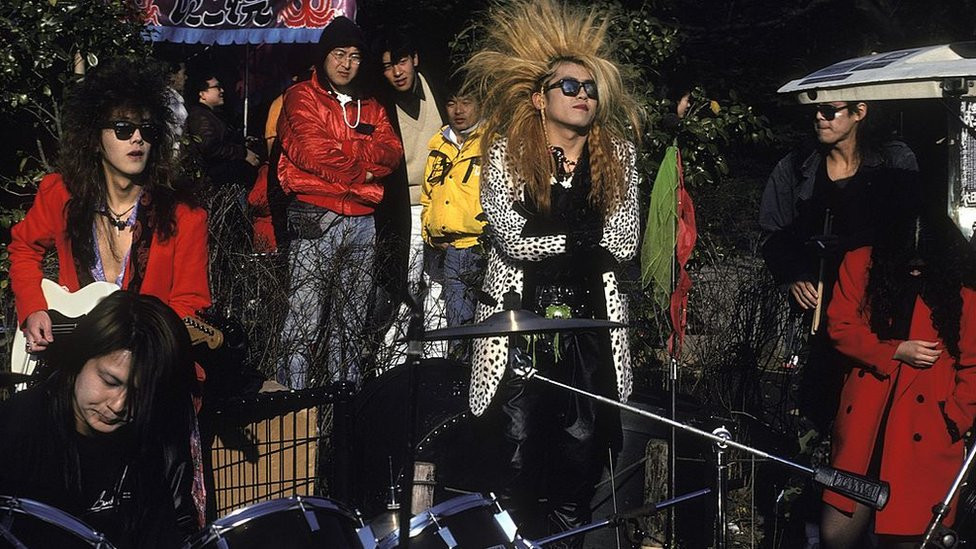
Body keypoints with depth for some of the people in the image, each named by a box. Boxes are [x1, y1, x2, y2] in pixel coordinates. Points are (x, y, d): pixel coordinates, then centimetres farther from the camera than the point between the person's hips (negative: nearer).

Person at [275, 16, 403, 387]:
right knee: (306, 318, -11)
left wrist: (339, 150, -9)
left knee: (352, 321, 9)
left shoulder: (370, 108, 21)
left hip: (362, 220, 6)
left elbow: (392, 153, 5)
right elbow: (311, 151, -11)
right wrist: (361, 167, 0)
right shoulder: (302, 98, 4)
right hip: (315, 218, -6)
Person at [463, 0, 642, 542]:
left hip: (591, 319, 3)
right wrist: (581, 238, -8)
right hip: (520, 314, -2)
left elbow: (623, 242, -1)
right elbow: (514, 240, -13)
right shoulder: (508, 152, -3)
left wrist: (552, 237, -9)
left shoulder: (616, 155, 6)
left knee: (584, 437, 2)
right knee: (520, 437, -4)